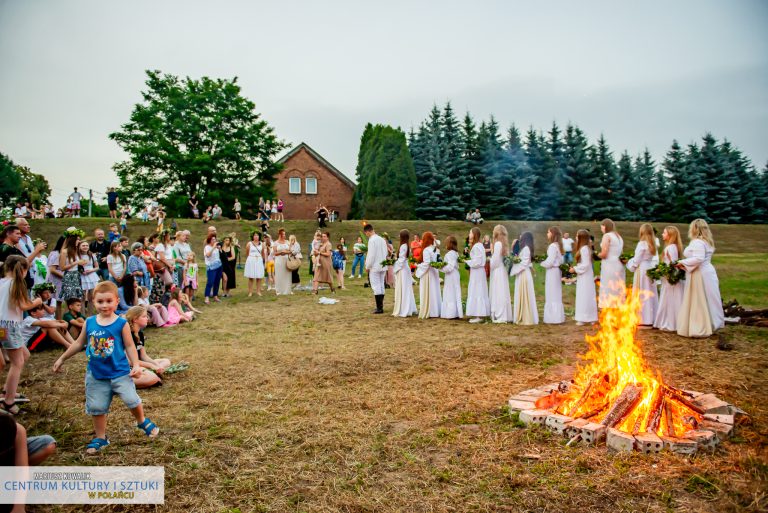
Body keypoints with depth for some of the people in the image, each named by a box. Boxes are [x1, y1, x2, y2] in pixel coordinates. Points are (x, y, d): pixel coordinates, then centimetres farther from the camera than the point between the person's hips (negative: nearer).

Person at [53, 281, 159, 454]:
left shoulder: (121, 323, -11)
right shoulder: (89, 323, -2)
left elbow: (129, 346, -6)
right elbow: (79, 344, 12)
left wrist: (136, 365, -14)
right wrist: (62, 359, 18)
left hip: (120, 371, -3)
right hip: (96, 374, 3)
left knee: (131, 399, -7)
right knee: (96, 407, 10)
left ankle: (142, 422, 23)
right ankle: (100, 438, 28)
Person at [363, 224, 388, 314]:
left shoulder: (372, 240, -15)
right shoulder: (382, 239, 9)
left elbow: (371, 255, -16)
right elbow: (385, 253, 14)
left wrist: (367, 266, -7)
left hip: (374, 267, -8)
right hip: (383, 267, 8)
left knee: (376, 287, -3)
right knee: (381, 286, 12)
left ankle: (379, 308, -3)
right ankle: (380, 306, 18)